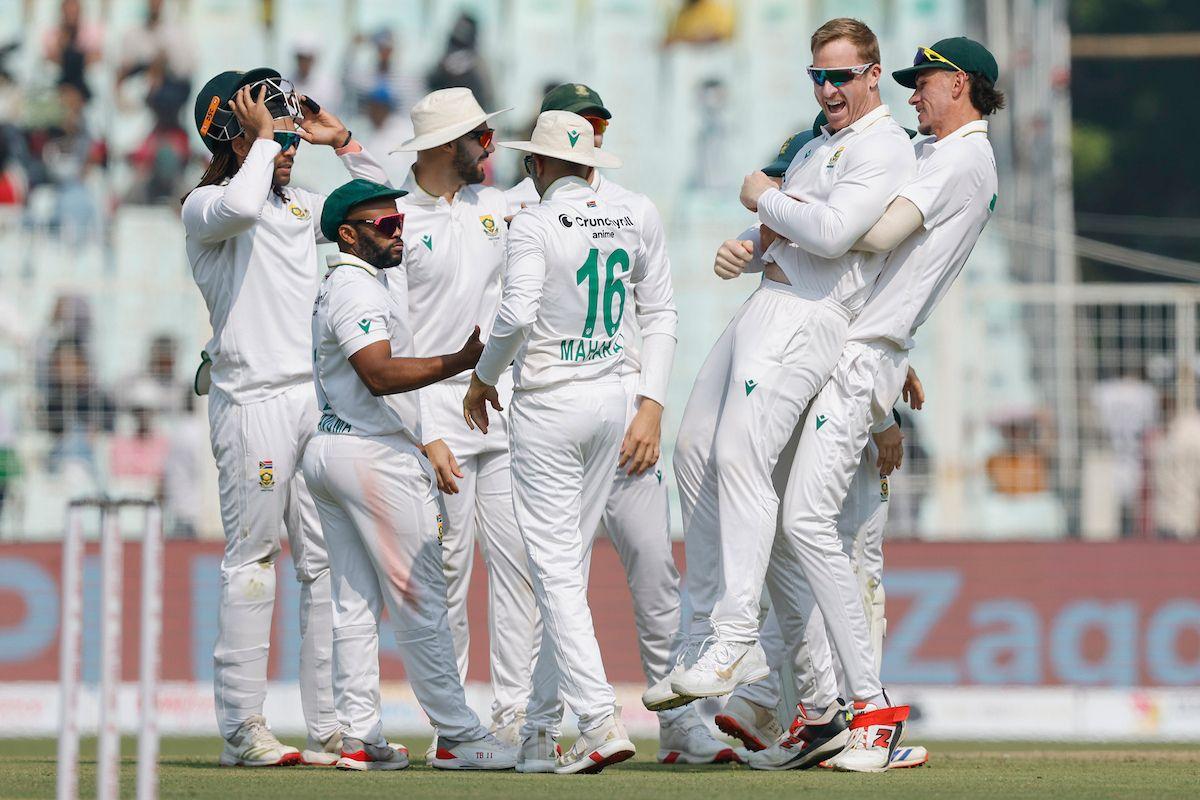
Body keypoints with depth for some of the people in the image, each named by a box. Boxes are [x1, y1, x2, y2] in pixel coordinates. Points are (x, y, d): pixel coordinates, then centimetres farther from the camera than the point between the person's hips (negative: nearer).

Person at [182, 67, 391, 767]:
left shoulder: (302, 207, 18)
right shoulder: (205, 207, -3)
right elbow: (240, 206, -26)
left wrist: (338, 139, 15)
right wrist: (265, 137, -13)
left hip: (317, 397, 7)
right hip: (254, 401, -7)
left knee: (328, 562, 5)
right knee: (252, 560, -6)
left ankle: (329, 726, 7)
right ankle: (243, 729, -4)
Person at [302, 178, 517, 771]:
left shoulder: (334, 290, 21)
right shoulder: (357, 289, -13)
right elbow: (380, 374, -26)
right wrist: (462, 360, -33)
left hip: (329, 451, 11)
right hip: (374, 455, -11)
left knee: (354, 601, 8)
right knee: (418, 599, -9)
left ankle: (358, 738, 6)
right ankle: (457, 736, -9)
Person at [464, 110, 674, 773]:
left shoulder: (534, 225, -12)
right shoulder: (626, 223, 8)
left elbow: (516, 317, -23)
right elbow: (659, 314, 11)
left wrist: (484, 376, -7)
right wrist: (651, 402, 12)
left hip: (549, 407, -7)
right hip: (611, 399, 7)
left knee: (555, 569, -6)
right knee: (569, 562, 16)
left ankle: (600, 722, -18)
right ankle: (534, 714, 23)